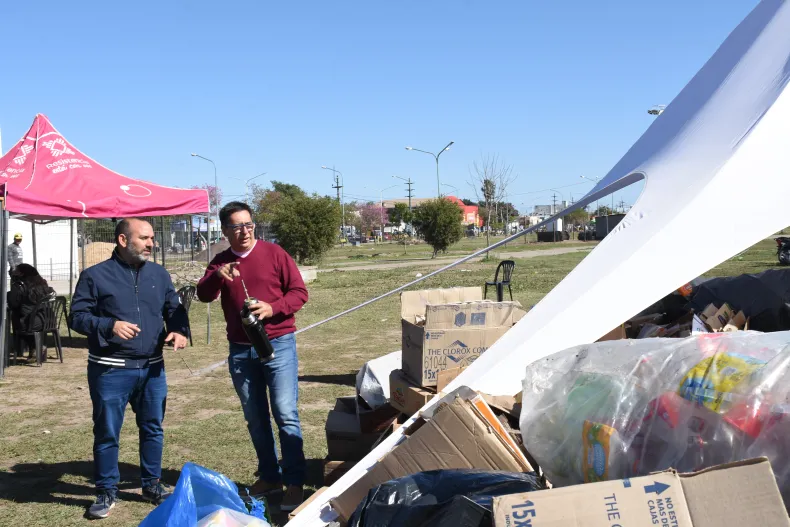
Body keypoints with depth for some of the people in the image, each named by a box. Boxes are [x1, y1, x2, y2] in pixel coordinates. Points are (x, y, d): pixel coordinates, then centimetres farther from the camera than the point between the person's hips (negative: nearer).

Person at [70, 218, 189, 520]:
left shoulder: (160, 275, 9)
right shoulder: (95, 276, -5)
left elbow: (175, 309, 12)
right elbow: (78, 316, -6)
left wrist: (179, 330, -9)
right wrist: (109, 325, -23)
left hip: (152, 368, 4)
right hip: (110, 370, -4)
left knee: (153, 429, 14)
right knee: (107, 433, 4)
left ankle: (152, 485, 29)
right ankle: (106, 492, 20)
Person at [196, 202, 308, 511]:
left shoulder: (274, 253, -1)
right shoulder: (220, 262, 7)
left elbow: (299, 292, -3)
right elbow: (203, 295, -7)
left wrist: (273, 308, -19)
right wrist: (217, 276, -28)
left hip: (278, 345, -4)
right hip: (240, 351, 4)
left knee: (286, 415, -6)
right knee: (255, 418, 12)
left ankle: (294, 482, -1)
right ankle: (269, 476, 24)